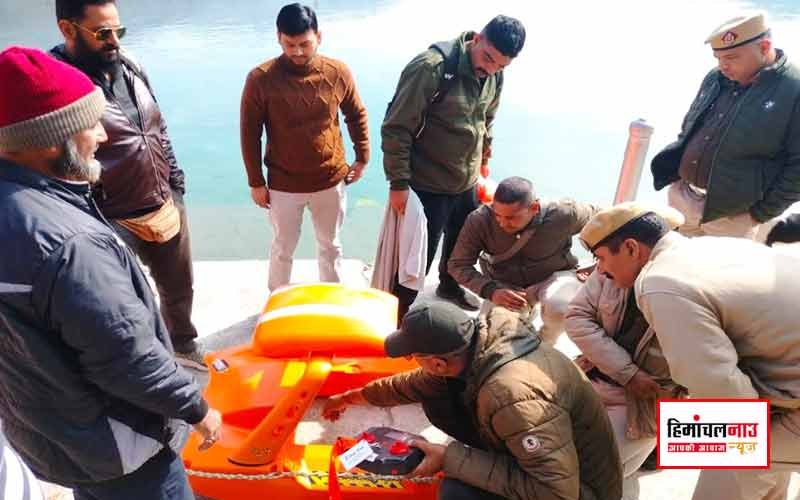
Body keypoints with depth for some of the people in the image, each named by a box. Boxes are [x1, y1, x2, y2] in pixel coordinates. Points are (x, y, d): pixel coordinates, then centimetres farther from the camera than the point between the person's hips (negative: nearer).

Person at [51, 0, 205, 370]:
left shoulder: (129, 67, 4)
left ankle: (184, 343, 49)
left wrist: (176, 183, 13)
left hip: (167, 207, 7)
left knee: (179, 289, 23)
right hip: (115, 223, -7)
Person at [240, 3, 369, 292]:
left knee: (330, 246, 19)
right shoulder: (260, 78, -15)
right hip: (283, 185, -1)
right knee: (283, 248, 16)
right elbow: (250, 133, -7)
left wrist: (362, 158, 9)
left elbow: (357, 116, 6)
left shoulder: (338, 73, -9)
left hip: (331, 181, 2)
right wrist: (255, 182, -4)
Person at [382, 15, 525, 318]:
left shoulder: (495, 77, 0)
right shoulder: (431, 68, -22)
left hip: (467, 185, 7)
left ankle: (449, 287, 53)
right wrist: (398, 183, -19)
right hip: (427, 187, -7)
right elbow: (396, 128, -20)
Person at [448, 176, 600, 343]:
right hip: (504, 284, 2)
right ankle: (525, 313, 22)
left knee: (559, 310, -34)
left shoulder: (562, 215, -30)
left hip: (554, 276, -2)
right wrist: (491, 291, -37)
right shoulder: (479, 220, -28)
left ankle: (544, 345, 2)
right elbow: (458, 265, -20)